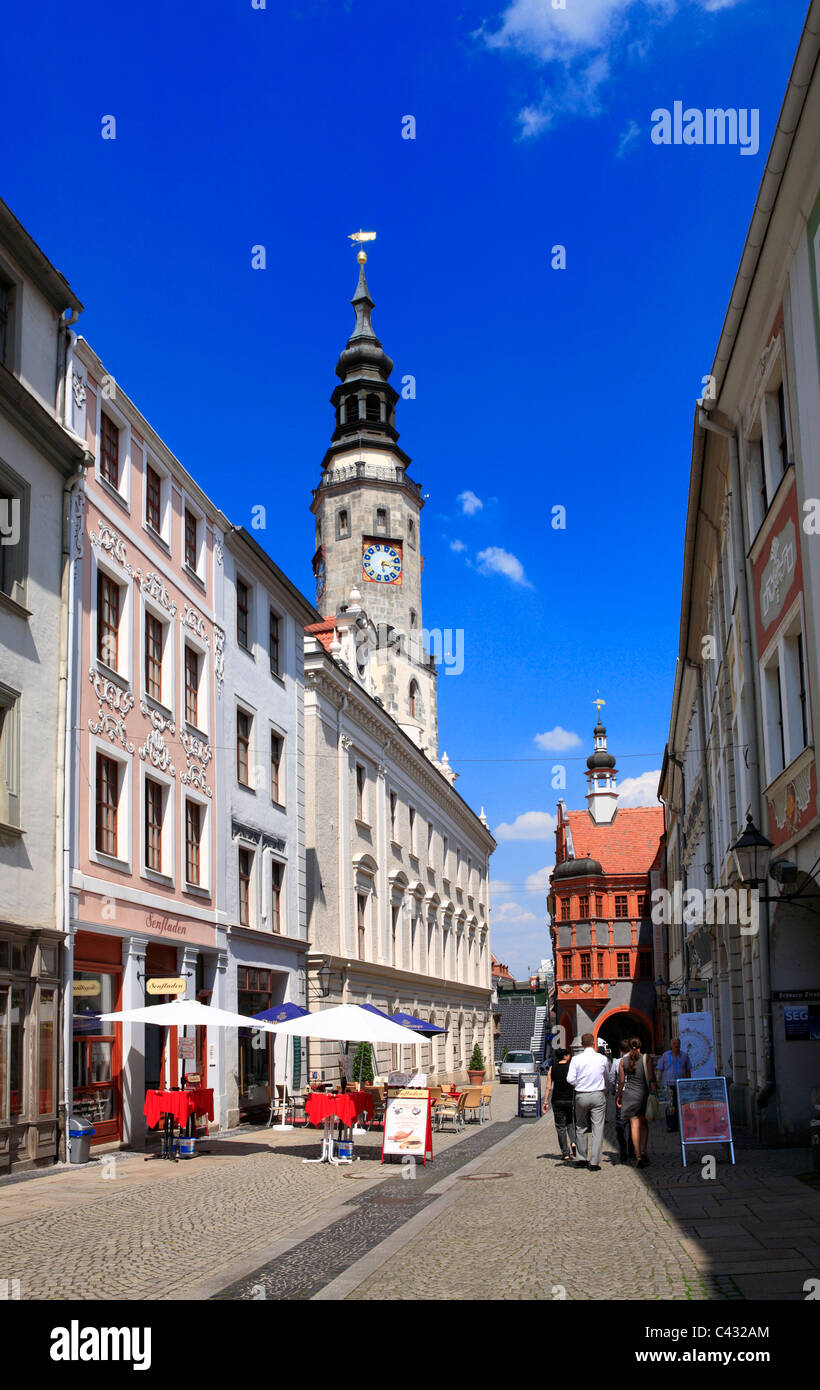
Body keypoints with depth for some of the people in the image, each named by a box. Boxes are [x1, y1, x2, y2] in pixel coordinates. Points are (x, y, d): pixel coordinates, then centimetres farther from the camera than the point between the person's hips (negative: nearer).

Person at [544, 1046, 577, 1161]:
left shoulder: (552, 1068, 1)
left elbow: (548, 1087, -1)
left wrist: (546, 1102, 3)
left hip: (557, 1100, 1)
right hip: (571, 1099, -1)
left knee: (560, 1126, 8)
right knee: (571, 1123, 18)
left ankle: (565, 1153, 6)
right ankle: (573, 1142, -8)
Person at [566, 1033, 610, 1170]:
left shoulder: (576, 1059, -6)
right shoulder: (602, 1059, -3)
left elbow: (570, 1079, -8)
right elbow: (607, 1078, 9)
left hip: (581, 1096, 1)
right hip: (598, 1096, -1)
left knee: (581, 1128, 16)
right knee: (597, 1129, 2)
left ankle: (582, 1158, 22)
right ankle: (594, 1162, 0)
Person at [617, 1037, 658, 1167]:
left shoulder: (624, 1061, 1)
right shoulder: (647, 1059, -4)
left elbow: (621, 1081, 3)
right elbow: (651, 1079, -8)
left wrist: (619, 1096, 14)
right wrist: (655, 1094, -4)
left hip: (629, 1094, 0)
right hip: (644, 1093, 0)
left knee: (635, 1126, 1)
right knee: (644, 1124, 18)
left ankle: (639, 1157, -6)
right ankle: (643, 1152, 10)